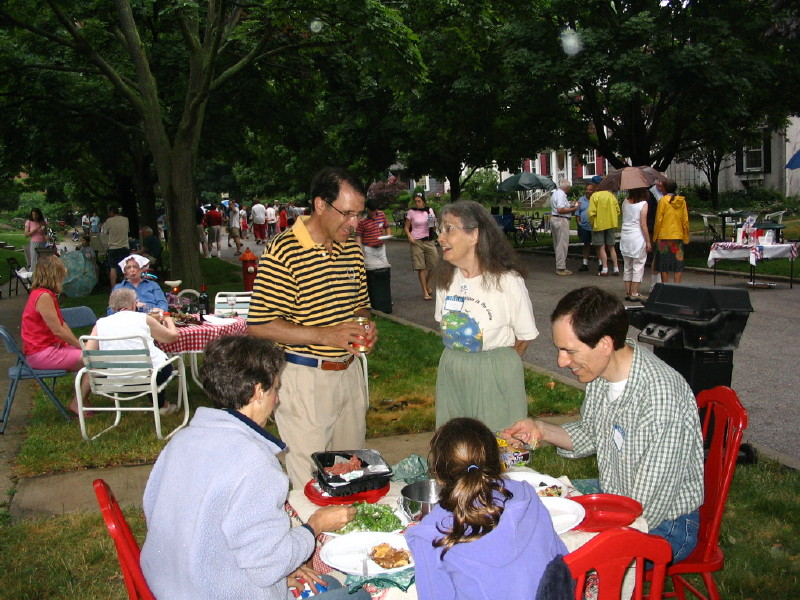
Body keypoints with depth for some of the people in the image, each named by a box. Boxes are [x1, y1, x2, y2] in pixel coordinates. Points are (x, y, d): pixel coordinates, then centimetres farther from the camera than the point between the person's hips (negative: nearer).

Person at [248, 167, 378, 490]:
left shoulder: (352, 249, 7)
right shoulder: (282, 253, -16)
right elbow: (258, 326, -18)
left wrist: (365, 328, -2)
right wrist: (323, 335, -24)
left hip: (349, 371, 7)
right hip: (305, 378, -7)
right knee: (309, 484, 3)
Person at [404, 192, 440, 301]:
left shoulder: (429, 210, 8)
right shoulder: (411, 212, 1)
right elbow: (407, 227, 5)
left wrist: (433, 222, -8)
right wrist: (409, 236, -13)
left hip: (428, 240, 3)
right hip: (416, 241, -3)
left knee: (434, 263, -1)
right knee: (421, 267, -4)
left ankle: (427, 284, 27)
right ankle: (425, 291, 1)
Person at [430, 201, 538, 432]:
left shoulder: (507, 281, -16)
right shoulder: (445, 278, 1)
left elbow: (524, 337, -6)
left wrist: (498, 363, 6)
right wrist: (458, 360, 7)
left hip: (496, 376, -5)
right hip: (451, 372, 5)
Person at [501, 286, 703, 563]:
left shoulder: (661, 398, -33)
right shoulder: (603, 368, -7)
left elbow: (646, 510, -27)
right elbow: (591, 434, 12)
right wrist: (541, 429, -4)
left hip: (663, 524, -8)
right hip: (613, 493, 8)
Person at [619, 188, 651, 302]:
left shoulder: (625, 202, 5)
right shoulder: (643, 204, -9)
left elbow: (623, 219, 5)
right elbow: (643, 225, -11)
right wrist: (648, 242, -6)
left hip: (625, 237, 5)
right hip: (638, 238, -5)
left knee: (627, 267, 12)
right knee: (638, 267, 2)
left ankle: (627, 293, 16)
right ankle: (634, 294, 2)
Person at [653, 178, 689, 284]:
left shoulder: (663, 200, -7)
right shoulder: (682, 201, 4)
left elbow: (659, 219, -8)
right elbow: (685, 220, 6)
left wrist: (655, 236, -1)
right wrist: (686, 237, 12)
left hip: (664, 236, -3)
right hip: (678, 236, 3)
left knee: (664, 266, 5)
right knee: (678, 264, 8)